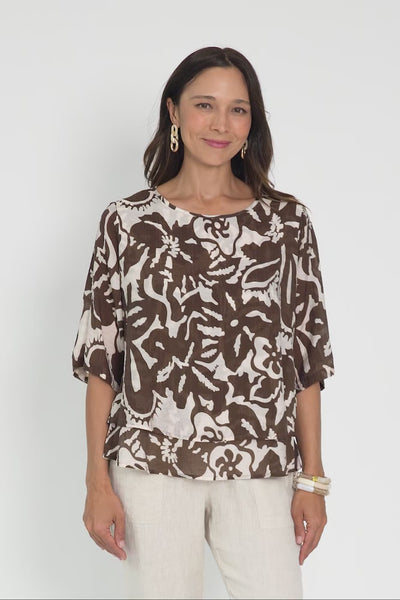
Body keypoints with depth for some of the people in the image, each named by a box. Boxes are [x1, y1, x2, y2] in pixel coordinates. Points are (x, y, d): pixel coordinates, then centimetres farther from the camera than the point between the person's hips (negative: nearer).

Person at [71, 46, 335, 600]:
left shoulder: (286, 220, 4)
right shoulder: (127, 221, 2)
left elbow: (307, 354, 5)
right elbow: (100, 358, 3)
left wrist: (313, 479, 2)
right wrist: (98, 482, -1)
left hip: (261, 471, 1)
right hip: (152, 466, 0)